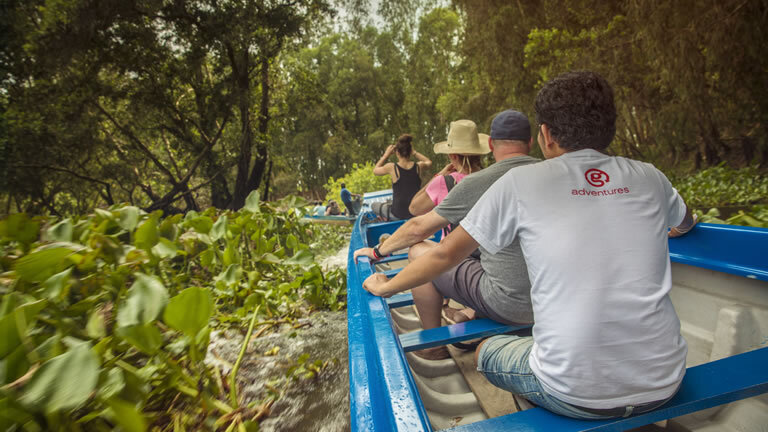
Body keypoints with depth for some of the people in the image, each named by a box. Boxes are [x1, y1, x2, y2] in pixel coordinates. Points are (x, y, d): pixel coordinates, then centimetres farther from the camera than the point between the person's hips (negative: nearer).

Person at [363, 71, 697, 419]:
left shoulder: (521, 182, -10)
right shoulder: (649, 178, 1)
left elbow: (445, 254, -4)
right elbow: (687, 225, 25)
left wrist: (384, 287, 12)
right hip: (663, 384, 5)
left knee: (484, 352, 22)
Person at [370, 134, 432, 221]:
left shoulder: (392, 167, -15)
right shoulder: (418, 166, -7)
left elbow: (375, 170, 7)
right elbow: (429, 162, 19)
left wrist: (386, 154, 11)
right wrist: (414, 152, 13)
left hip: (398, 215, -4)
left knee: (374, 205, 24)